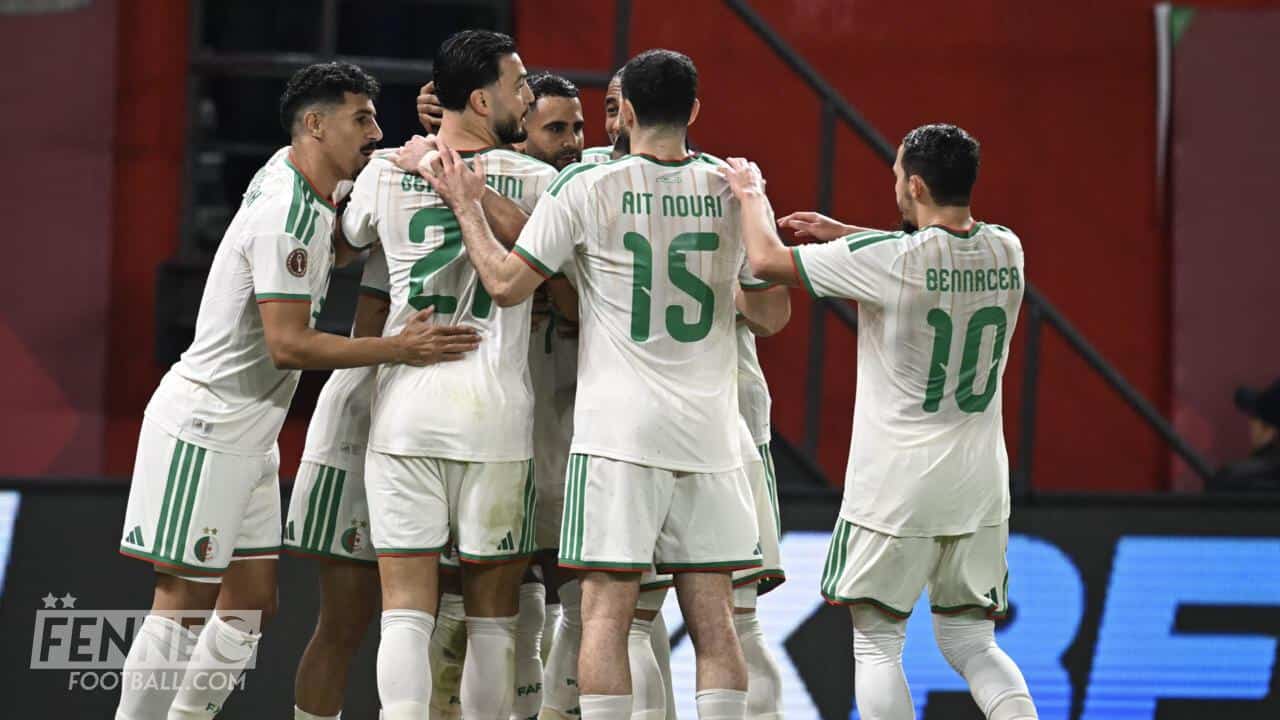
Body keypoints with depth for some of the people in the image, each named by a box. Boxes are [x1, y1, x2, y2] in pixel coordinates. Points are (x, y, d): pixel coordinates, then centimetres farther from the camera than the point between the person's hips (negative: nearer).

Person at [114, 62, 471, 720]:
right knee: (183, 602, -9)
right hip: (204, 430, -10)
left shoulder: (285, 175, 8)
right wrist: (399, 349, -21)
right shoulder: (290, 216, -19)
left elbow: (335, 251, 25)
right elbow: (289, 345, -22)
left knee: (251, 604, 10)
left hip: (246, 437, 10)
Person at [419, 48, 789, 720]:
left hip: (619, 432, -3)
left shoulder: (586, 188, -5)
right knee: (713, 622, 5)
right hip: (708, 433, 3)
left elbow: (506, 284, -1)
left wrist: (467, 208, 13)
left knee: (605, 614, -2)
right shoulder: (735, 190, 4)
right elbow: (771, 313, 13)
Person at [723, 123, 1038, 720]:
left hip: (895, 490, -5)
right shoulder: (1006, 251, 0)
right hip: (979, 488, 5)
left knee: (876, 644, 7)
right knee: (970, 643, 14)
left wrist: (751, 193, 8)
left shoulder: (885, 260, -18)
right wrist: (844, 235, 23)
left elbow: (766, 260, -10)